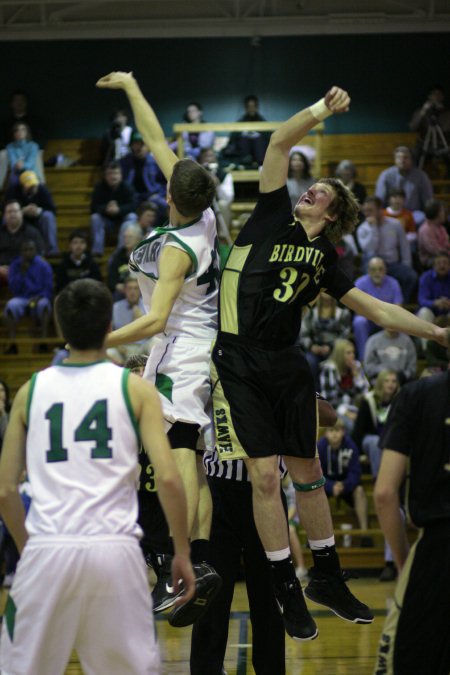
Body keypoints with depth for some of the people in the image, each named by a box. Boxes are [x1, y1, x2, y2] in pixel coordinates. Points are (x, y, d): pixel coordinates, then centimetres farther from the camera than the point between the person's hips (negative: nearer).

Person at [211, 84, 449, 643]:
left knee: (307, 472, 11)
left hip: (287, 366, 4)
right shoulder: (273, 216, 4)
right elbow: (279, 143, -1)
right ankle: (287, 589, 5)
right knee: (265, 474, -6)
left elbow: (375, 309, 17)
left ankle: (327, 577, 25)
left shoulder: (324, 258, 13)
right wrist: (323, 109, -6)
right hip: (239, 362, -4)